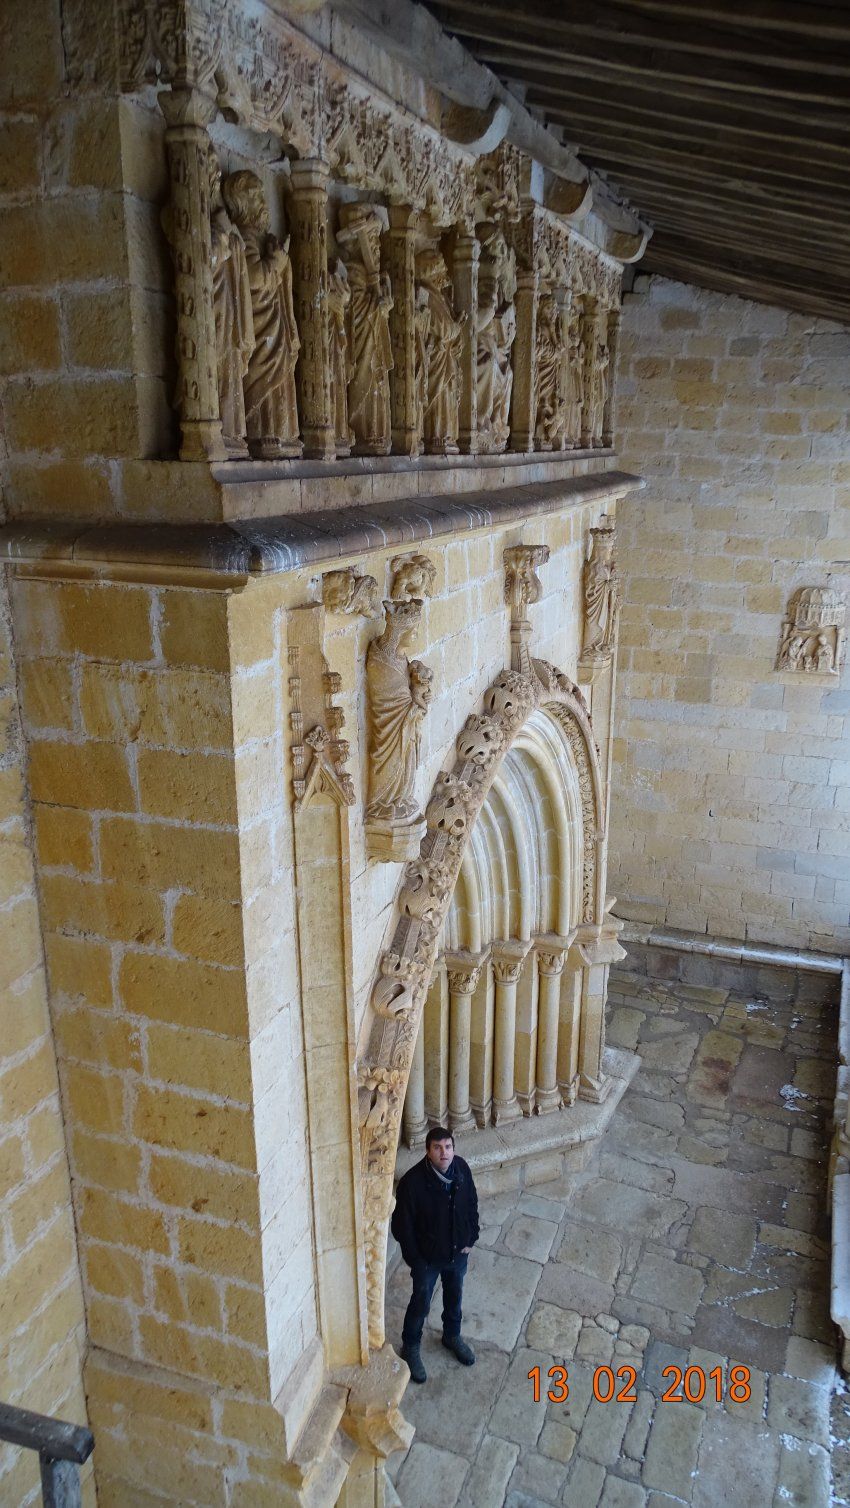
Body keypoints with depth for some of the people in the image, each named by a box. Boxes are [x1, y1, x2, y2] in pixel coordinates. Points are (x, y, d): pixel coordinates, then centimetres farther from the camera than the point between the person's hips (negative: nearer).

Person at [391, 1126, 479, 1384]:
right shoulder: (412, 1182, -31)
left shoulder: (461, 1168, -17)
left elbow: (472, 1203, 2)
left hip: (458, 1252, 4)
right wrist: (415, 1260, -13)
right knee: (420, 1304, 17)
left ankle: (452, 1336, 54)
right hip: (428, 1257, -4)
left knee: (454, 1297, 27)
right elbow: (402, 1225, -19)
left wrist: (471, 1238, 3)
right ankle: (410, 1348, 43)